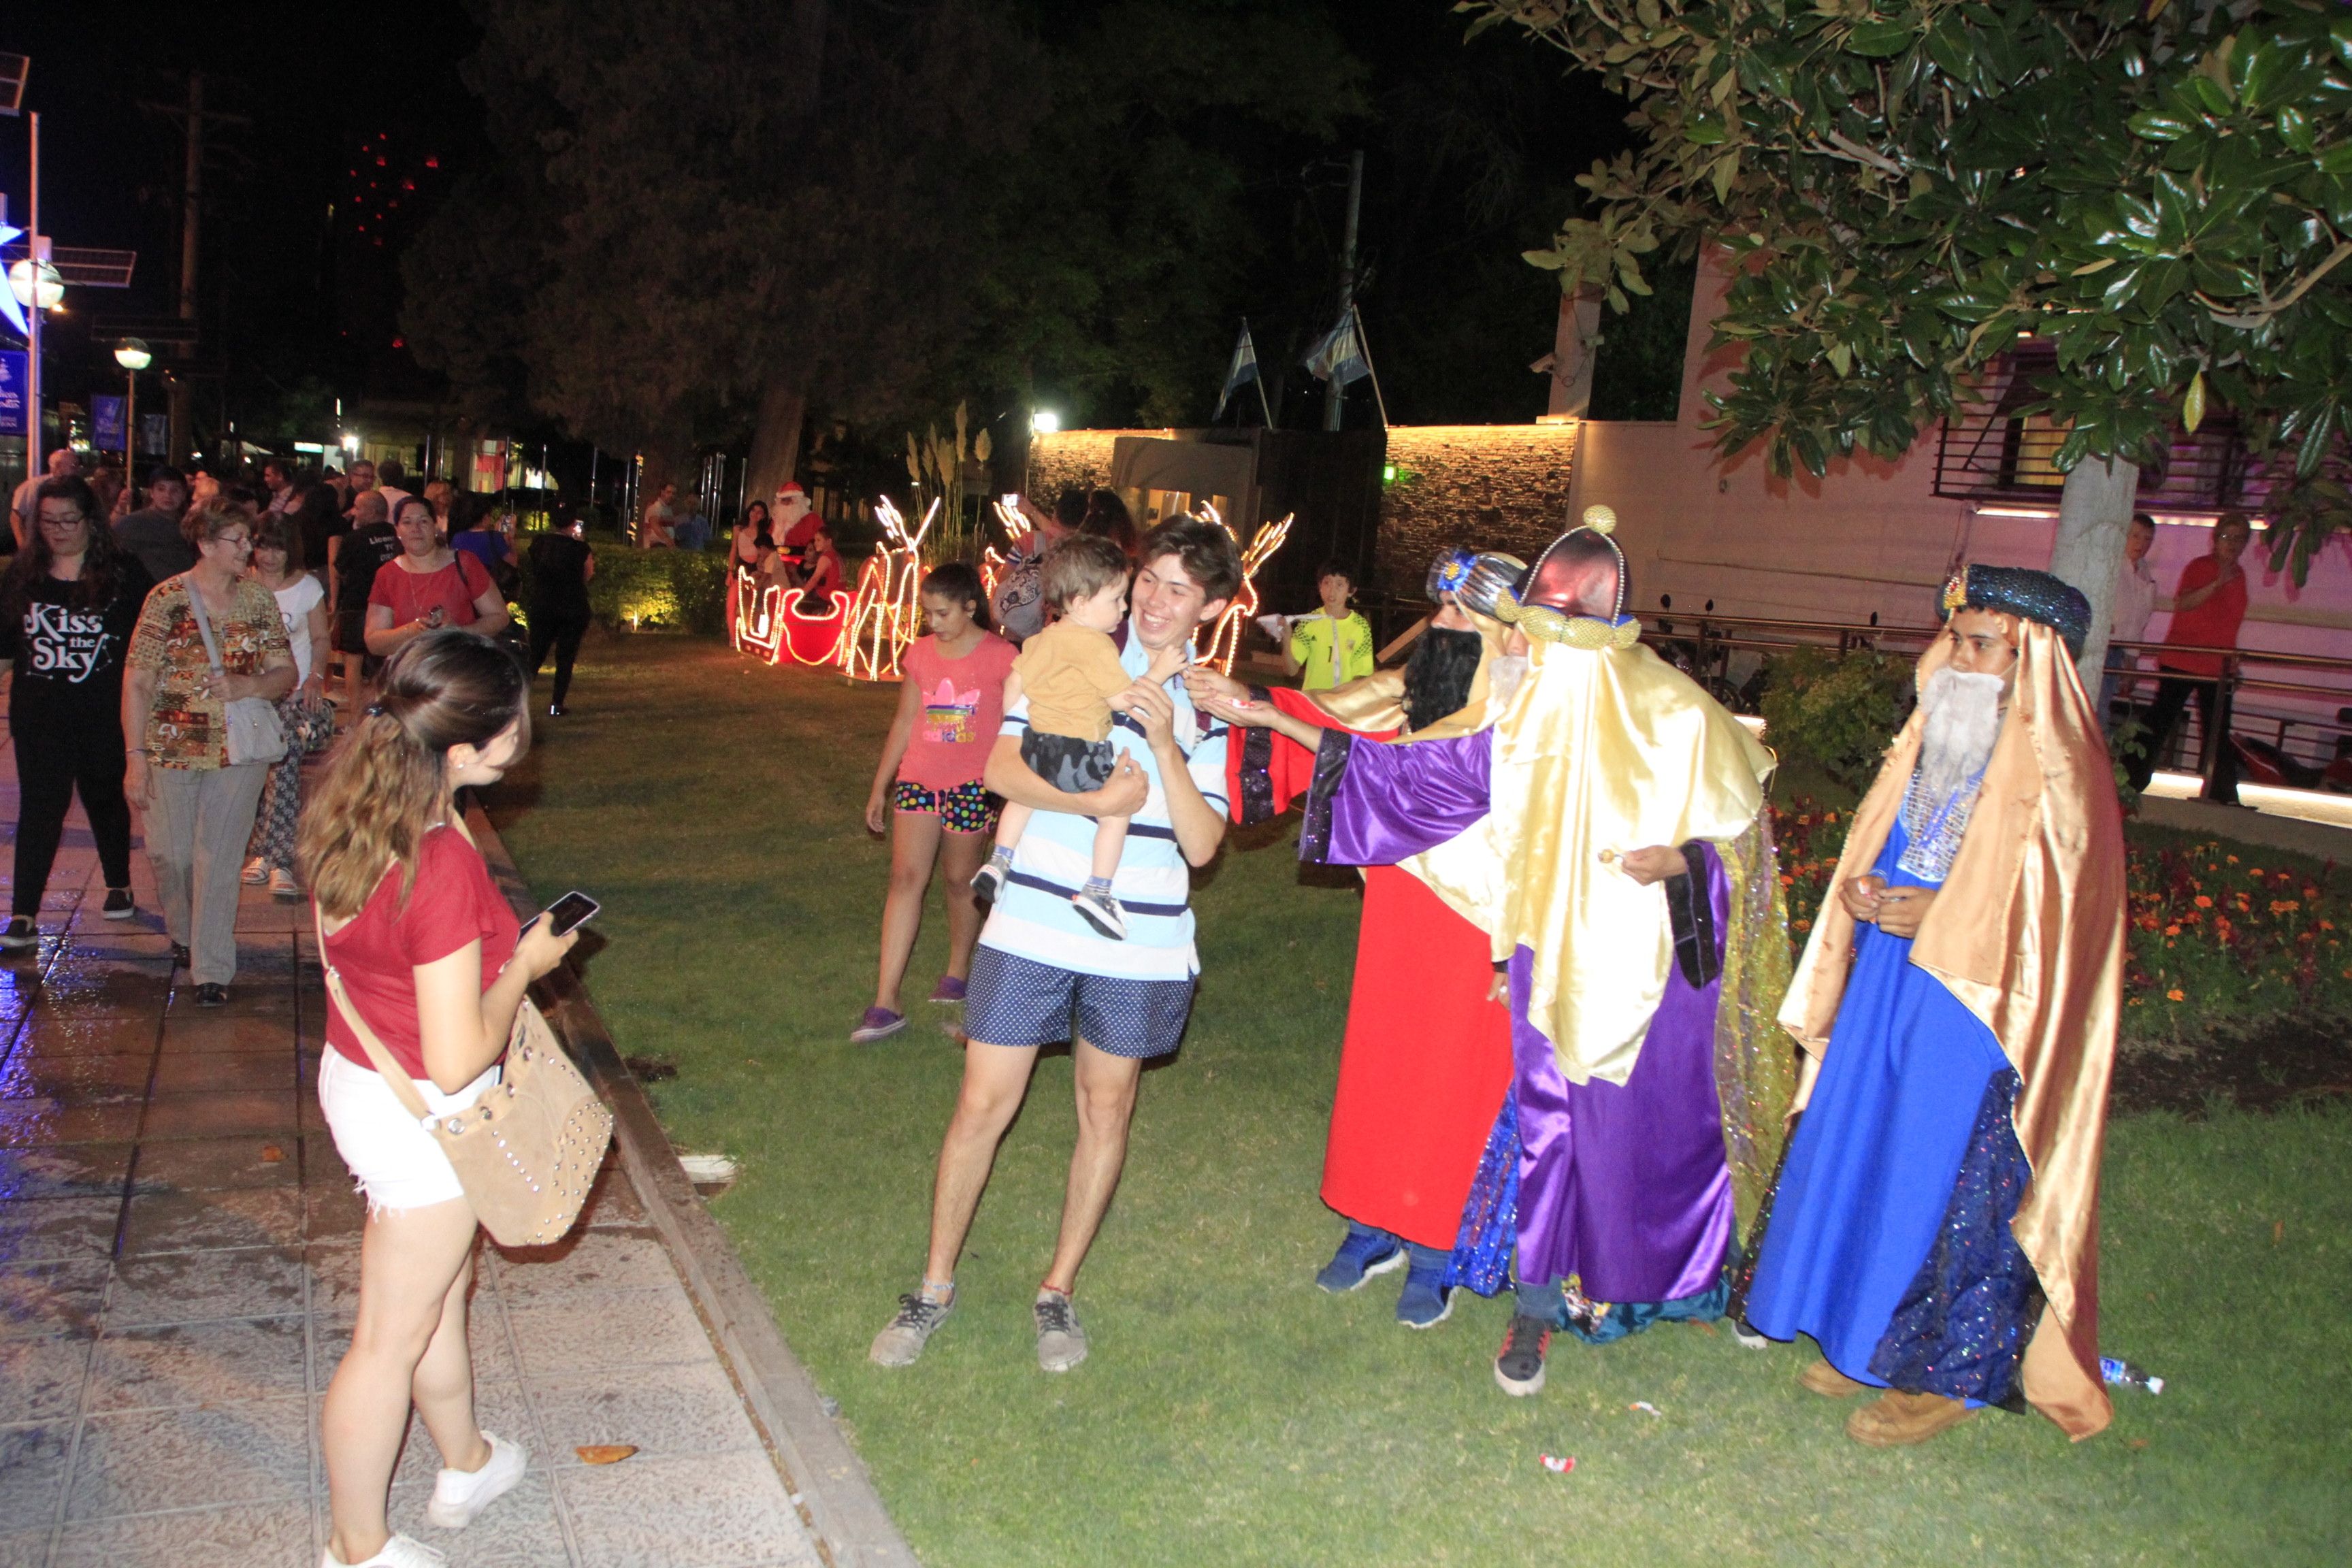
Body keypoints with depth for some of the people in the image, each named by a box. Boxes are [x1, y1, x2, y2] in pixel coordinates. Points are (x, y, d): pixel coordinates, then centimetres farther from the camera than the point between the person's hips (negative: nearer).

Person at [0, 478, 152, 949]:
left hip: (105, 715, -2)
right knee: (39, 807, 0)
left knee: (105, 799, 15)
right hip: (39, 715, 2)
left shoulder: (123, 570, -4)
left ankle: (119, 887, 35)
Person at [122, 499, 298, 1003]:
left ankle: (212, 970, 5)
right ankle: (183, 931, 39)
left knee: (219, 860, -1)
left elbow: (285, 675, 5)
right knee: (170, 853, 10)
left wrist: (248, 686, -18)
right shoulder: (166, 599, -5)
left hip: (239, 750, 1)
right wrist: (136, 759, -9)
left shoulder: (259, 599, 2)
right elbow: (136, 683, -5)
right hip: (172, 748, -1)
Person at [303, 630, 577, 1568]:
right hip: (418, 1115, -9)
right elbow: (457, 1060, -28)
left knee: (443, 1289, 28)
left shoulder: (355, 815, -7)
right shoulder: (443, 866, -33)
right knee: (393, 1339, 11)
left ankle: (466, 1467, 50)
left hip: (357, 1073, 9)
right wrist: (525, 964, -15)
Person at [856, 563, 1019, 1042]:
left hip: (973, 785, -3)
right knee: (906, 876, -7)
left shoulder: (1001, 657, -6)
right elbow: (904, 724, 13)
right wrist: (880, 788, 15)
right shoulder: (919, 653, 6)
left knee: (961, 880, 9)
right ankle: (886, 1003, -10)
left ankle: (958, 972, 33)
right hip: (918, 780, 3)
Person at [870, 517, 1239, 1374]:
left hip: (1140, 945, 2)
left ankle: (1058, 1291, 29)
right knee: (982, 1105, 2)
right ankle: (935, 1287, 21)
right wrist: (1097, 801, -23)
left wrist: (1166, 744, -16)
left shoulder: (1210, 707, 5)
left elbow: (1201, 843, -4)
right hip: (1032, 926, -2)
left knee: (1106, 1112, 12)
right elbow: (1001, 768, -9)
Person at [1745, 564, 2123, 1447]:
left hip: (1979, 1014, -7)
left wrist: (1940, 916, -20)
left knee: (1949, 1187, 2)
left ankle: (1950, 1374, 20)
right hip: (1890, 993, 8)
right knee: (1867, 1156, 14)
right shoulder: (1933, 742, 8)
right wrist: (1865, 892, -3)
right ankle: (1871, 1340, 31)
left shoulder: (2056, 776, -15)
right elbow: (1875, 854, 17)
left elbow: (2057, 914, -16)